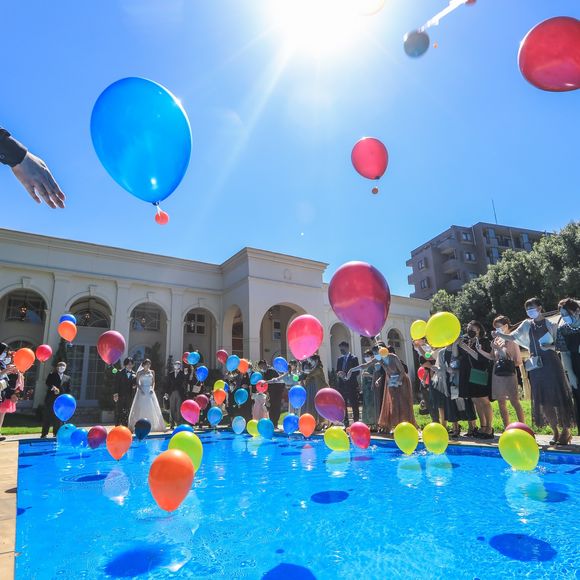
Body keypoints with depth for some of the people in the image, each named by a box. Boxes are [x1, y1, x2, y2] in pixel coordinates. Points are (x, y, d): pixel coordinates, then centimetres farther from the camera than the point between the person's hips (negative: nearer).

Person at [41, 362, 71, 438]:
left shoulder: (67, 378, 15)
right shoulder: (51, 375, 8)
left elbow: (68, 390, 11)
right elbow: (47, 383, -10)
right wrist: (53, 387, -29)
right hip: (50, 399, -2)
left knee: (58, 419, 3)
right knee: (47, 417, 2)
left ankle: (56, 434, 10)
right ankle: (44, 434, 9)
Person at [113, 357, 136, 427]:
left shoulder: (133, 373, 10)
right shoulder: (120, 373, -1)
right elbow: (116, 384, -5)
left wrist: (134, 386, -6)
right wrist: (116, 393, -12)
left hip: (129, 396, 3)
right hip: (120, 395, -3)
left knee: (127, 412, 7)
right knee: (118, 411, 1)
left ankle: (125, 427, 13)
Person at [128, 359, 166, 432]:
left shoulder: (152, 372, 11)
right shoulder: (139, 372, 4)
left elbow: (153, 382, 11)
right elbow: (137, 383, 1)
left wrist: (152, 389, -6)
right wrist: (141, 389, -13)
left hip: (150, 391, 2)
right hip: (142, 391, -2)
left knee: (151, 408, -1)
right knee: (140, 408, -4)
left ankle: (152, 425, 4)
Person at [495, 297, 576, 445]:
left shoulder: (550, 324, 1)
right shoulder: (527, 325, 9)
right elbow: (513, 337, 0)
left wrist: (550, 346, -16)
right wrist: (500, 335, -16)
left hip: (551, 363, -4)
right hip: (536, 366, 4)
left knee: (558, 397, -2)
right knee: (543, 401, 6)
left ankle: (566, 431, 13)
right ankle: (555, 432, 19)